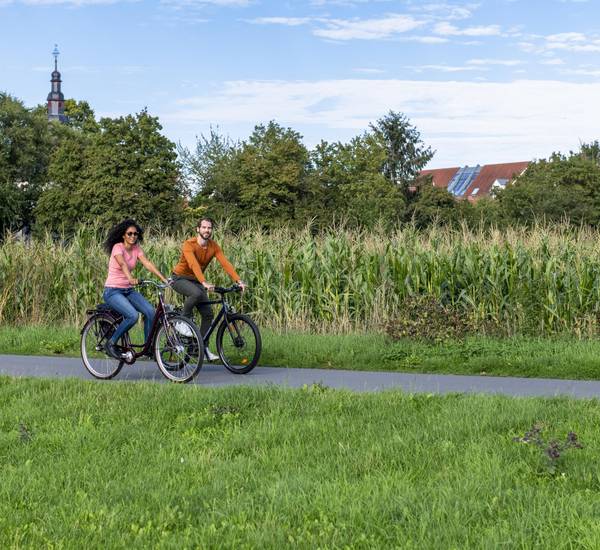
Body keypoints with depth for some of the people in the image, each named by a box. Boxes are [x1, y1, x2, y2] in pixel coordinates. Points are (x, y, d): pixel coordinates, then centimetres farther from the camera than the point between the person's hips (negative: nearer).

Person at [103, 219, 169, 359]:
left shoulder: (136, 249, 5)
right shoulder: (118, 247, -14)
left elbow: (148, 264, -7)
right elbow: (123, 264, -33)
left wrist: (164, 279, -21)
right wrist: (131, 278, -53)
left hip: (128, 290, 6)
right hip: (112, 291, -6)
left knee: (150, 311, -14)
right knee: (133, 316, -27)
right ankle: (111, 343, -9)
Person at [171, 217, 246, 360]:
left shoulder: (214, 246, -7)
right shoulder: (189, 245, -24)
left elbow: (225, 263, -19)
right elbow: (194, 265, -39)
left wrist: (238, 281, -32)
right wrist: (204, 283, -53)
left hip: (195, 280, 6)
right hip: (180, 278, -6)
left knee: (208, 313, -5)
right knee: (196, 293, -37)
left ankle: (203, 347, 4)